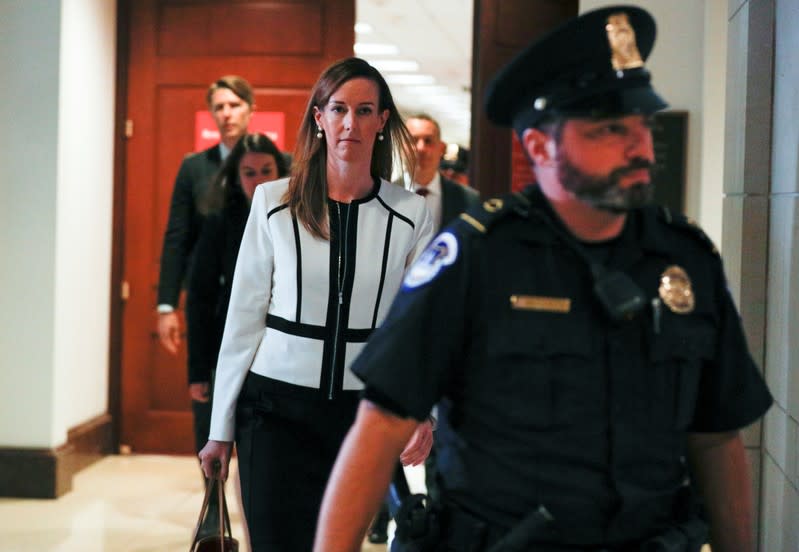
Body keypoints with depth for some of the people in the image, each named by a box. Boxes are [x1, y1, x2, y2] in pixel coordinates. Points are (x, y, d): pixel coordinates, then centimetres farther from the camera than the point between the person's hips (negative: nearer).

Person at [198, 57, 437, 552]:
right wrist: (221, 429, 4)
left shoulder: (410, 214, 1)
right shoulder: (274, 203, 0)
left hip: (366, 412, 1)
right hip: (278, 409, -1)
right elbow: (244, 316, 3)